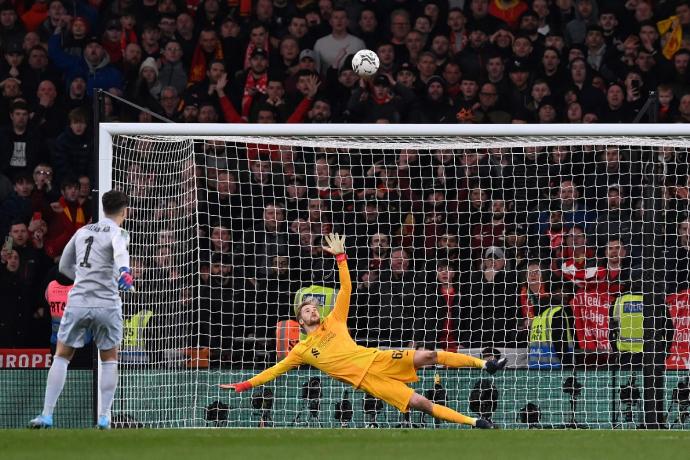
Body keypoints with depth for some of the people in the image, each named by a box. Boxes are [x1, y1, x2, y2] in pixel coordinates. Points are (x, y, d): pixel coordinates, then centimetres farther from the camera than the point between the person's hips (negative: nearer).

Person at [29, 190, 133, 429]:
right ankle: (104, 417, 11)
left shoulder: (82, 232, 14)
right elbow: (120, 250, -29)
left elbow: (64, 266, 24)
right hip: (107, 304, -3)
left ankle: (46, 416, 6)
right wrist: (124, 271, -45)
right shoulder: (118, 233, -2)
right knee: (109, 359, 16)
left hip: (78, 301, 3)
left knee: (62, 356, 14)